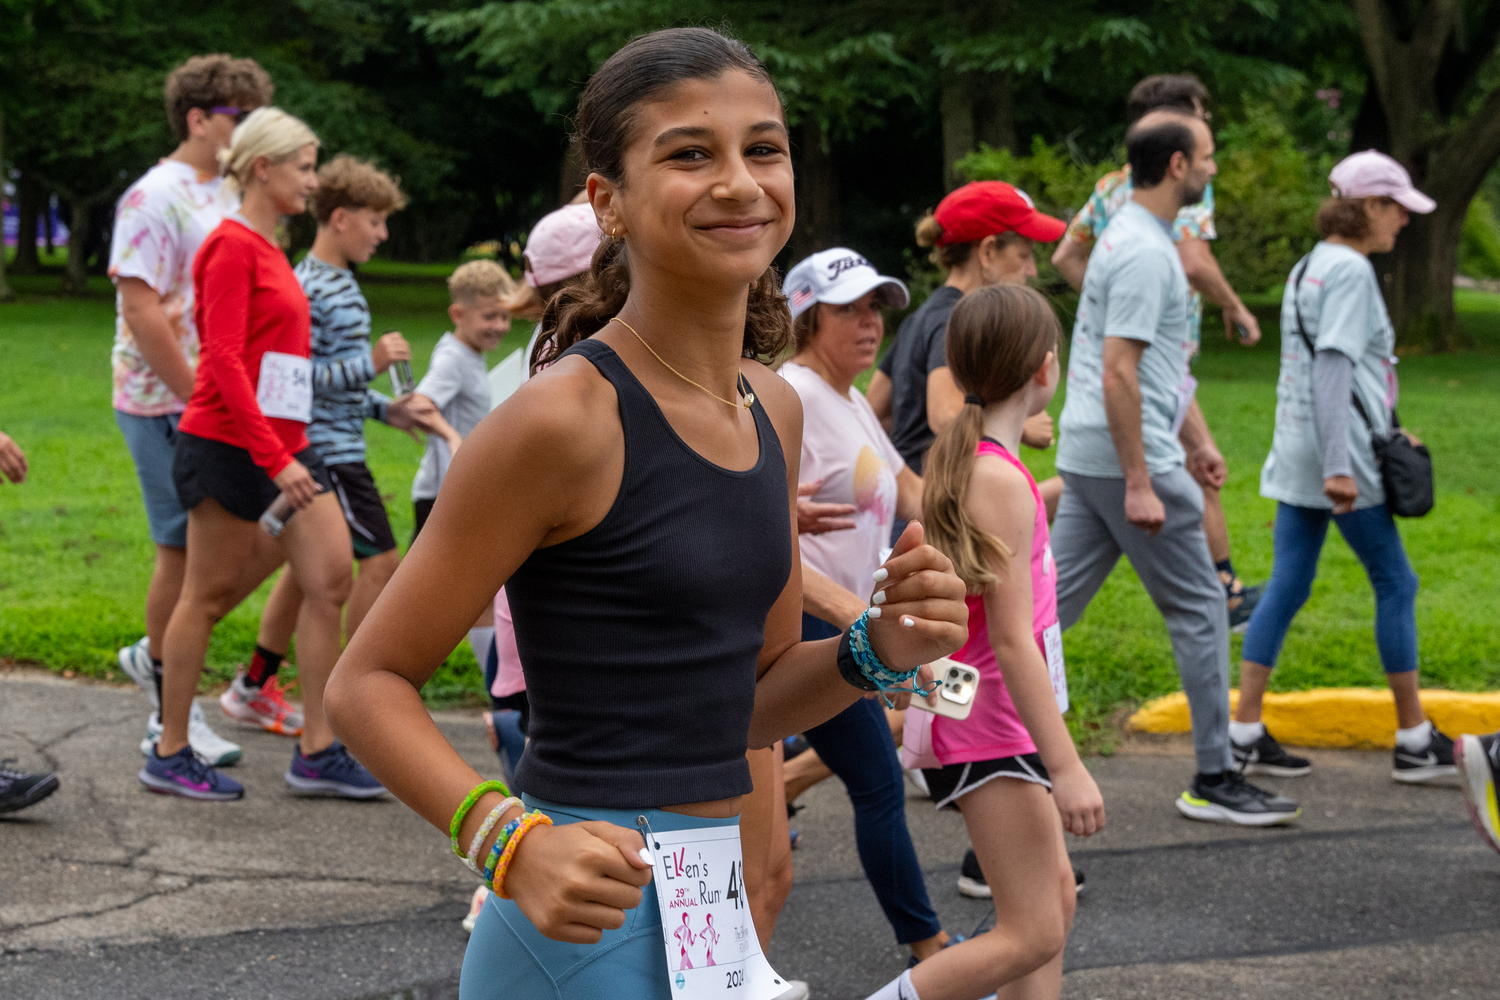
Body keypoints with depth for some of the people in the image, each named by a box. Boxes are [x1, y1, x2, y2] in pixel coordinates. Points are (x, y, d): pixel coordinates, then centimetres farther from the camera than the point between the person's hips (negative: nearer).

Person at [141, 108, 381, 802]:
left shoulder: (267, 250, 15)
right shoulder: (232, 245, -11)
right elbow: (224, 358, -18)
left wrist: (290, 452, 16)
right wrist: (274, 458, -22)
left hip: (284, 445, 9)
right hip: (229, 443, -9)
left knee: (331, 577, 2)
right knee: (210, 593, 0)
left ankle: (316, 752, 6)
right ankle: (170, 756, 12)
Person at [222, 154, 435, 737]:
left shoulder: (340, 284, 16)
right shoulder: (310, 288, -16)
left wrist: (387, 409, 13)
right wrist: (371, 362, -21)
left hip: (335, 444, 10)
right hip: (326, 448, -10)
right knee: (380, 559, -8)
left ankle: (253, 689, 23)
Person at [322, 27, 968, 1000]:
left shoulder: (775, 410, 7)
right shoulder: (567, 416, -16)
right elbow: (369, 683, -13)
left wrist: (878, 651, -3)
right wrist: (512, 843, -26)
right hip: (589, 920, -7)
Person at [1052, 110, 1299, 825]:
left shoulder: (1132, 238, 17)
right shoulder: (1145, 253, -17)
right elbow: (1118, 373, -23)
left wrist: (1197, 438, 28)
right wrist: (1139, 484, -22)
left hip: (1087, 458, 10)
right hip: (1127, 458, -10)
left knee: (1050, 604, 10)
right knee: (1199, 610, 0)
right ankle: (1214, 781, 7)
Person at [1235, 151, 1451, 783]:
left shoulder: (1308, 267, 16)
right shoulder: (1351, 270, -13)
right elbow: (1333, 369, -21)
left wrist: (1386, 429, 29)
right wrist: (1339, 466, -25)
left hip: (1296, 457, 9)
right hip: (1339, 454, -9)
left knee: (1287, 586, 7)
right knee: (1394, 584, 2)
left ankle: (1245, 733, 4)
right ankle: (1414, 741, 9)